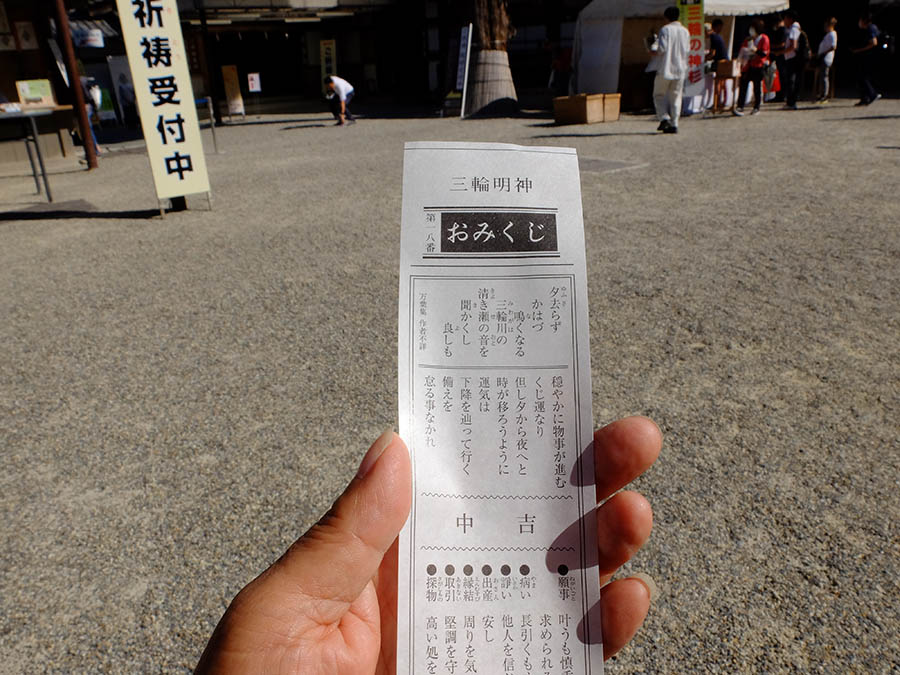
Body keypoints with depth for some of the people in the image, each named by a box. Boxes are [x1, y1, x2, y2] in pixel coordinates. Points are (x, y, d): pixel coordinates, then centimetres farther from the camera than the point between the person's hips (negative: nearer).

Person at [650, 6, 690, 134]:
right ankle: (674, 124, 4)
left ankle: (664, 118, -11)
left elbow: (661, 49, -16)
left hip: (665, 68, -4)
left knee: (659, 95, 8)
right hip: (680, 69, 5)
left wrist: (654, 51, 4)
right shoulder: (685, 31, 8)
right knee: (675, 97, 9)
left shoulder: (665, 29, -8)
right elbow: (687, 50, 12)